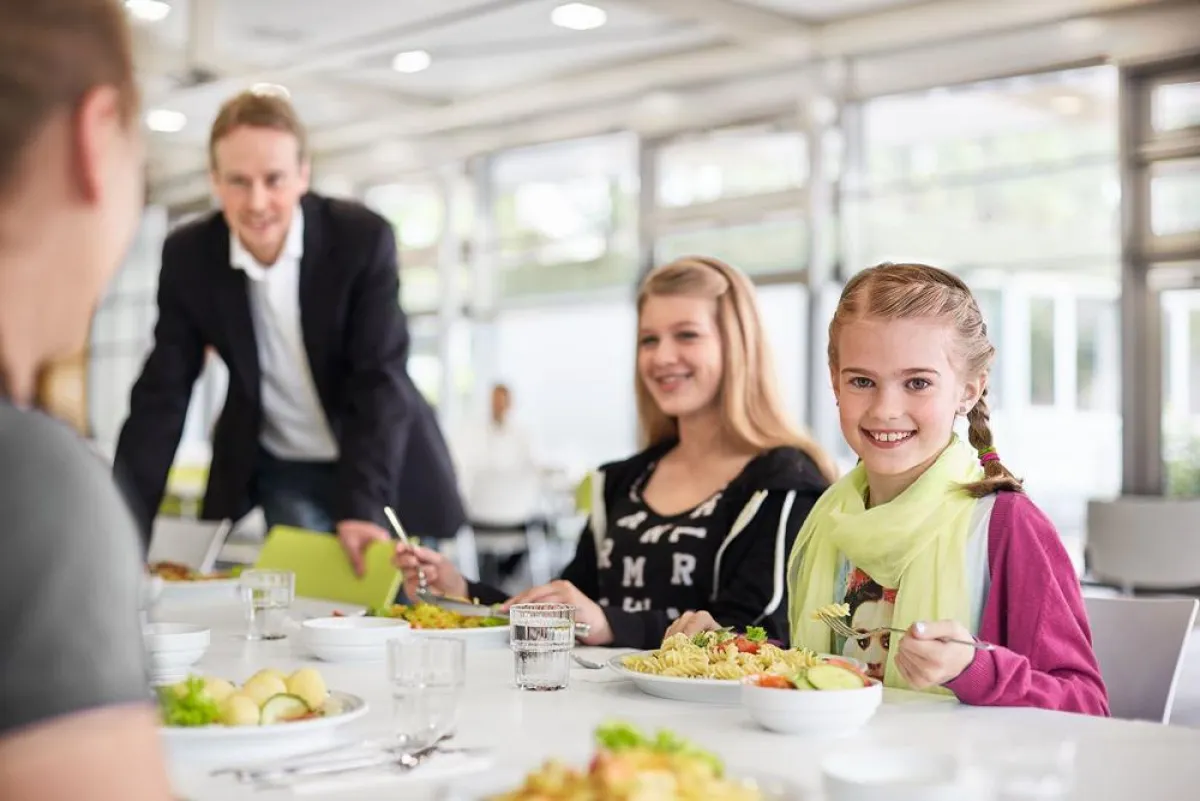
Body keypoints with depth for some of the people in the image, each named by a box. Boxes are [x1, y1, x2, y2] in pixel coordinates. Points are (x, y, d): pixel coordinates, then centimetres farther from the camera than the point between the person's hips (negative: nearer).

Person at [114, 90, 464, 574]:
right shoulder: (188, 256, -11)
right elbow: (162, 396, -9)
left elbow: (379, 382, -22)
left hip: (386, 466, -1)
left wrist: (362, 508, -32)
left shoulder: (363, 238, -19)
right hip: (279, 473, 2)